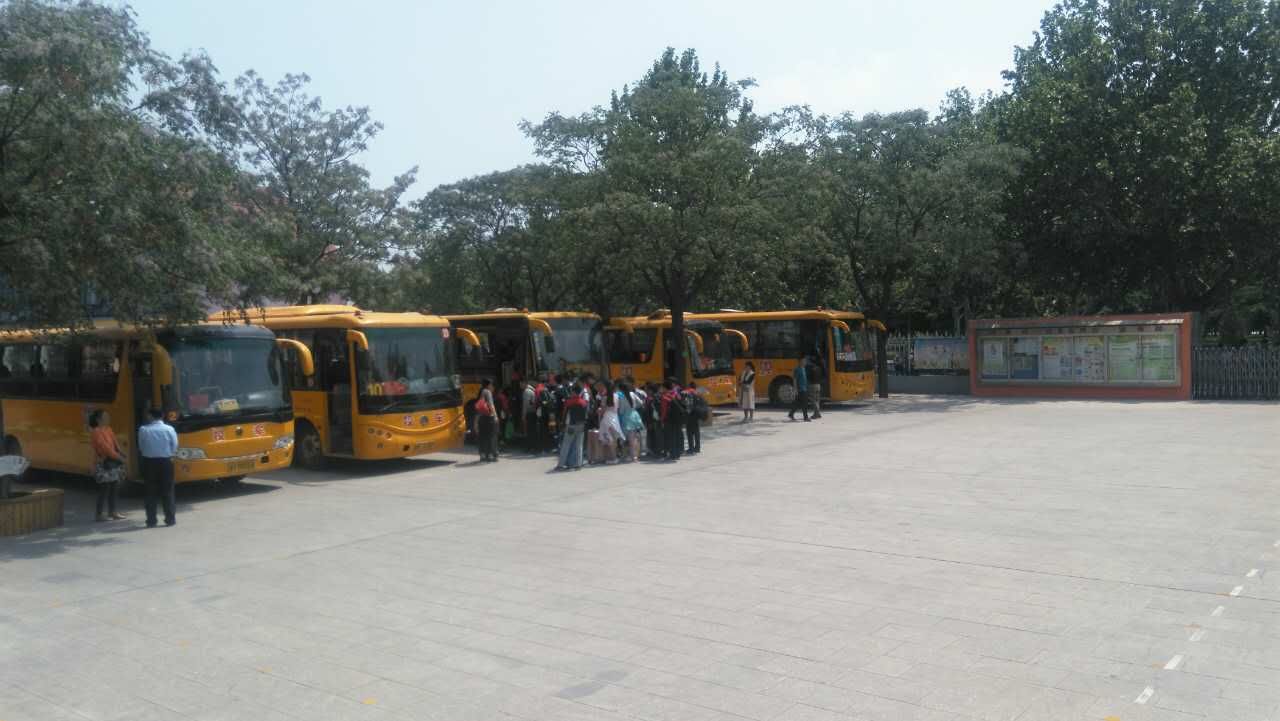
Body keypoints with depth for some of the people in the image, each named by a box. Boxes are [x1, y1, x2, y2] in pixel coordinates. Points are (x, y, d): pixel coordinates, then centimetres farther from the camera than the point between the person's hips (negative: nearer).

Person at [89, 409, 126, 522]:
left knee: (113, 488, 11)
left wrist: (120, 453, -12)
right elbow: (105, 447, -19)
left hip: (112, 462, 8)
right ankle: (99, 514, 0)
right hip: (103, 464, -8)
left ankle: (112, 512, 19)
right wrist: (119, 457, -16)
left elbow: (115, 443, 7)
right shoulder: (96, 432, -14)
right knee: (104, 489, -7)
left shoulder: (108, 429, 11)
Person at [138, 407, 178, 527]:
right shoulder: (169, 429, -7)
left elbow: (141, 447, -2)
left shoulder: (143, 430, -7)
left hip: (149, 462, 0)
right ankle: (170, 519, 9)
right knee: (167, 491, 7)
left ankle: (151, 521, 9)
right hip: (166, 462, 0)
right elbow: (174, 447, -2)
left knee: (151, 492, 7)